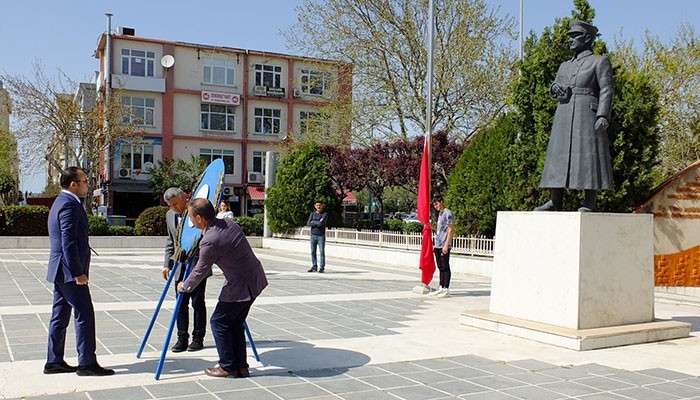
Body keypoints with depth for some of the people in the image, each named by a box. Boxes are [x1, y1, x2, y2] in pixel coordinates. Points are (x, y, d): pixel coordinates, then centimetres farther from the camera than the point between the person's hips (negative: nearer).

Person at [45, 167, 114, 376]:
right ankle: (87, 363, -3)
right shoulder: (69, 204, -16)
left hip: (60, 271, 11)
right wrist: (77, 272, -22)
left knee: (60, 315, 14)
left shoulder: (61, 202, 18)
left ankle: (54, 361, 20)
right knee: (84, 314, -7)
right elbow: (68, 241, -23)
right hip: (69, 271, -11)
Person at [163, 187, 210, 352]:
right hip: (180, 266, 6)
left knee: (198, 302, 2)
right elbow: (170, 241, 17)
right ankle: (182, 338, 13)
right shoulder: (170, 215, 9)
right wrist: (167, 264, 10)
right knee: (181, 303, 6)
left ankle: (198, 338, 11)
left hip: (197, 265, -6)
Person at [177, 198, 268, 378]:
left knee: (219, 322, 6)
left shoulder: (209, 241, -21)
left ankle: (228, 366, 14)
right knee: (235, 323, 17)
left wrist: (184, 287, 9)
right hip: (255, 279, 9)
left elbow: (200, 271, -9)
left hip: (240, 286, -9)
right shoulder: (228, 222, 4)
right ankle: (241, 366, 21)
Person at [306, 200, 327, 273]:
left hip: (321, 236, -4)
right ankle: (314, 267, 13)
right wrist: (317, 223, -11)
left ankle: (321, 268, -1)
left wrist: (313, 222, -4)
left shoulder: (325, 214, -2)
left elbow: (321, 223, -18)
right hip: (313, 235, 4)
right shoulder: (312, 214, 10)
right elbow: (308, 223, -4)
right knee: (313, 252, 6)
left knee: (322, 252, -5)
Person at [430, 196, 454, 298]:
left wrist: (446, 245, -17)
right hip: (438, 245, 9)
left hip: (444, 246, -9)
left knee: (445, 267, -5)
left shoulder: (448, 213, -8)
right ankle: (441, 288, 17)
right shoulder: (440, 214, 19)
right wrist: (431, 227, 8)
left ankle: (446, 289, -1)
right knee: (440, 267, 11)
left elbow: (451, 230, -12)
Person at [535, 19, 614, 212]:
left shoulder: (600, 61, 6)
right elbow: (554, 87, 16)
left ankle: (590, 204, -7)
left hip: (587, 113, -6)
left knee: (588, 156, -8)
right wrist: (555, 88, -9)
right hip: (564, 114, 6)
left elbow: (606, 91, -4)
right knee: (559, 155, 2)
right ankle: (555, 203, 5)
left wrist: (603, 116, -18)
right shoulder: (565, 66, 24)